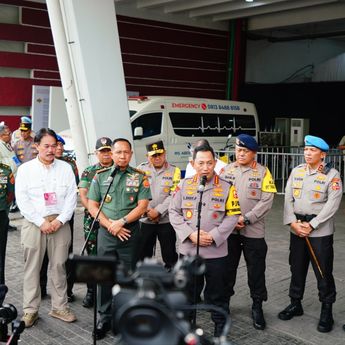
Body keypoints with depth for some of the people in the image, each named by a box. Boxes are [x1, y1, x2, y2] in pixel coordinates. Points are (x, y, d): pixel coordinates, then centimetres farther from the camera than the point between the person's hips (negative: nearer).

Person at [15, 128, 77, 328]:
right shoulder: (25, 169, 2)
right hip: (34, 223, -1)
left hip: (60, 223, 1)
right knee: (32, 267, 3)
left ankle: (60, 307, 16)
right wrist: (41, 222, -11)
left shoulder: (65, 168, 6)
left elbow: (72, 197, 2)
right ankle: (30, 310, 13)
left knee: (59, 266, 6)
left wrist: (60, 221, -9)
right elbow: (22, 200, -4)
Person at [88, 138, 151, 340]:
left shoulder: (139, 177, 2)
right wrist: (110, 225, -8)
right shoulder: (100, 176, 7)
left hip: (130, 232, -1)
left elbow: (142, 206, -6)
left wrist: (121, 222, -15)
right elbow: (92, 205, 3)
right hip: (105, 232, 2)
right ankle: (105, 317, 16)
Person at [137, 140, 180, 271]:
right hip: (145, 220, 2)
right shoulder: (141, 169, 2)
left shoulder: (174, 171, -2)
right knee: (143, 254, 12)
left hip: (166, 220, -1)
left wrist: (158, 211, -16)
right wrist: (148, 210, -12)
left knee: (169, 254, 7)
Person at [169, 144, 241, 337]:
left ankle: (221, 325, 28)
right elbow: (174, 213, 1)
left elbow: (233, 216, -3)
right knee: (188, 291, 15)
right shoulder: (184, 185, 3)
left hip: (216, 252, -2)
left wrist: (213, 236, -14)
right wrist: (190, 234, -12)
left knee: (217, 293, 9)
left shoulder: (227, 187, -2)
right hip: (188, 250, 2)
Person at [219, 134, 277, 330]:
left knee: (256, 270, 5)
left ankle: (257, 307, 20)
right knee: (227, 268, 13)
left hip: (253, 231, -2)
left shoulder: (263, 172, -1)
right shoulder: (226, 170, 6)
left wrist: (246, 219, -15)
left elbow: (267, 201, -9)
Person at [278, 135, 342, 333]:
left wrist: (311, 225, -16)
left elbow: (332, 204, -13)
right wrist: (293, 222, -9)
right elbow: (288, 198, 4)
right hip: (296, 229, 5)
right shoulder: (296, 171, 7)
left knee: (323, 272, 1)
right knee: (297, 268, 14)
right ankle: (296, 304, 30)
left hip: (320, 231, -4)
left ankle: (327, 312, 15)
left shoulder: (332, 175, -7)